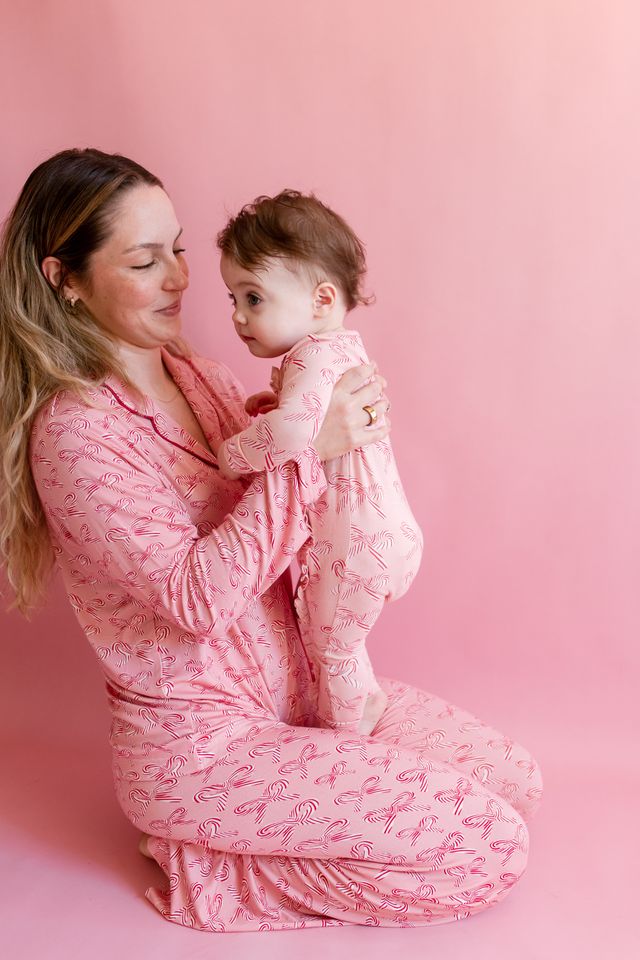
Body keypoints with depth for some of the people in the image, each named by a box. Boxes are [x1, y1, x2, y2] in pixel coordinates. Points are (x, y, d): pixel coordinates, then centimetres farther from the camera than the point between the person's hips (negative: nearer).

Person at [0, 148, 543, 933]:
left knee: (516, 779, 9)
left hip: (297, 683, 8)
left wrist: (347, 424, -10)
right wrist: (304, 449, -29)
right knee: (491, 848, -9)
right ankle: (209, 872, 3)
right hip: (200, 745, -8)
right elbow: (196, 596, -27)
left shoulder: (198, 376, 3)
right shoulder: (76, 431, -21)